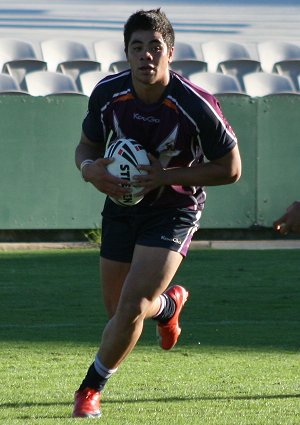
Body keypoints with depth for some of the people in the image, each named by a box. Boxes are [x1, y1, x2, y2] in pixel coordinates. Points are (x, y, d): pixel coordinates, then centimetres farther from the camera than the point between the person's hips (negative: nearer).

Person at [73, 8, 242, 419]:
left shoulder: (197, 106, -24)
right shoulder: (107, 93, -13)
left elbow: (231, 168, -14)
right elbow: (87, 145, 4)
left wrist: (165, 176, -24)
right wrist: (89, 168, -21)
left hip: (173, 211, -4)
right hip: (121, 206, 4)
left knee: (131, 308, -17)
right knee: (118, 312, 14)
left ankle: (91, 388, 5)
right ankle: (169, 302, 50)